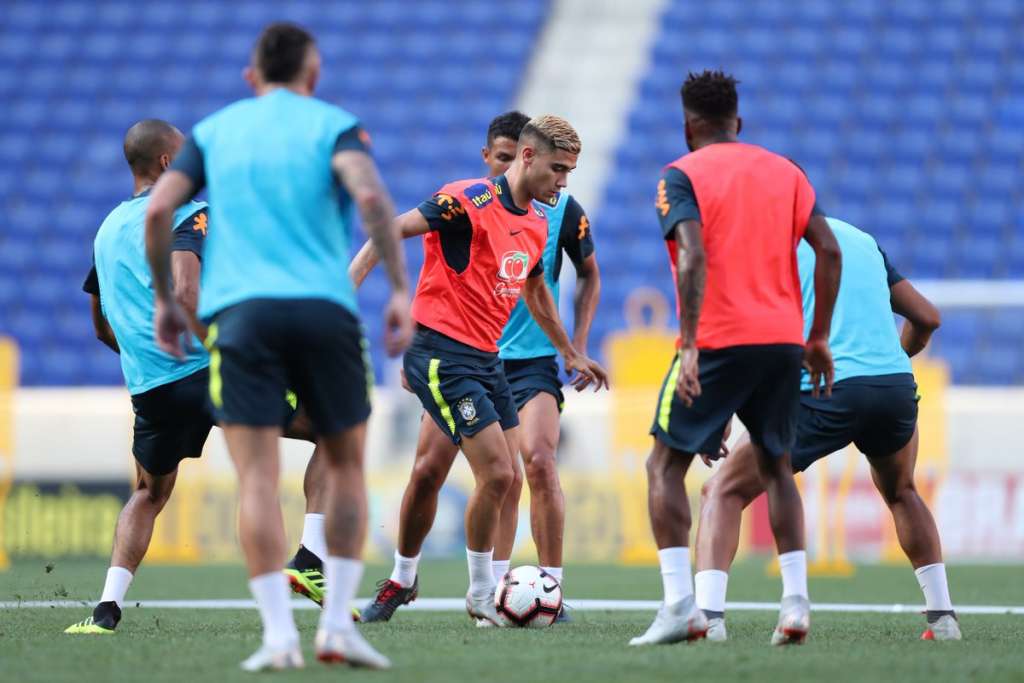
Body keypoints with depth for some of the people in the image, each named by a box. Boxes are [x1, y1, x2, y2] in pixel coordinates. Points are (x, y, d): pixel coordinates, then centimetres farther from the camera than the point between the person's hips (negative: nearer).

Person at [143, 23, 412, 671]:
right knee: (346, 467, 13)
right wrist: (400, 289, -9)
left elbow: (158, 208, 5)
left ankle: (279, 634, -13)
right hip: (325, 308, -1)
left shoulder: (215, 130, 17)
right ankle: (337, 624, 4)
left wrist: (164, 298, 15)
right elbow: (370, 194, -10)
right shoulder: (333, 125, 10)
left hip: (239, 312, 1)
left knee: (258, 477, -3)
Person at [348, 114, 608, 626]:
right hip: (442, 357, -9)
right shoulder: (472, 201, -15)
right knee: (497, 473, -12)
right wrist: (348, 283, -29)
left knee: (505, 478, 5)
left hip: (486, 359, 9)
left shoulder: (536, 224, 12)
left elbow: (535, 294, 30)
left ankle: (490, 590, 16)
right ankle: (481, 594, 5)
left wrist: (570, 354, 38)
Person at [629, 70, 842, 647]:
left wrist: (690, 345, -20)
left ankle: (681, 605, -8)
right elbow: (829, 251, 5)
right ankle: (796, 601, 6)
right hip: (784, 339, 5)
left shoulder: (683, 176, -1)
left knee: (666, 466, 6)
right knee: (776, 467, 19)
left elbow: (693, 256, -16)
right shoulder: (786, 172, 13)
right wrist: (819, 338, 11)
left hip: (718, 341, -4)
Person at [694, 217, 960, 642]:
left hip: (826, 392, -5)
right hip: (898, 386, 5)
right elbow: (927, 317, 25)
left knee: (722, 492, 6)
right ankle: (942, 617, 26)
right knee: (902, 494, 35)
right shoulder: (862, 240, 23)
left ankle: (708, 615, -13)